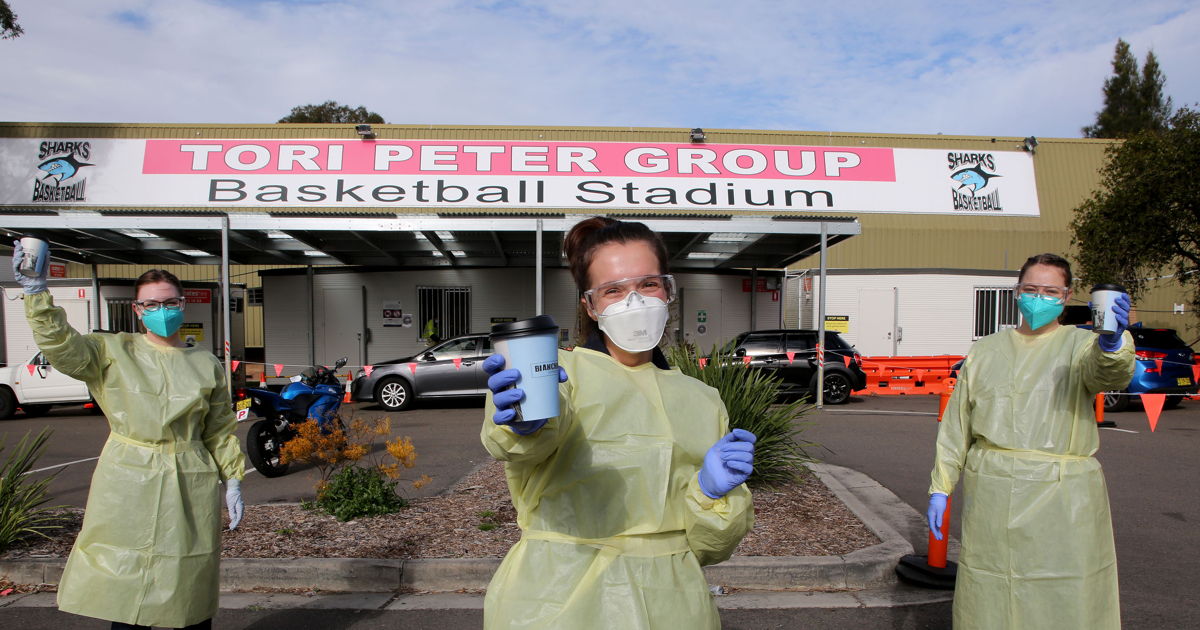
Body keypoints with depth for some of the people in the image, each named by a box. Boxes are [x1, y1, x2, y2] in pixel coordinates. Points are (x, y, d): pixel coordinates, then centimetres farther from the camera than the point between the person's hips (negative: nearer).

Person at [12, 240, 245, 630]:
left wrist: (232, 481, 7)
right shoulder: (113, 353, 3)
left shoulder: (207, 365, 6)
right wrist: (36, 292, -26)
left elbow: (221, 431, 9)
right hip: (127, 486, -1)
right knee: (124, 592, 5)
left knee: (191, 594, 9)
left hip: (190, 487, 1)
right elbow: (61, 344, -15)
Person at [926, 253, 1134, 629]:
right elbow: (956, 425, 11)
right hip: (990, 498, 2)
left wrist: (1113, 340, -45)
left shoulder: (1080, 345, 3)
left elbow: (1109, 373, -22)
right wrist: (940, 488, 6)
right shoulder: (986, 352, 11)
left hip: (1062, 502, -2)